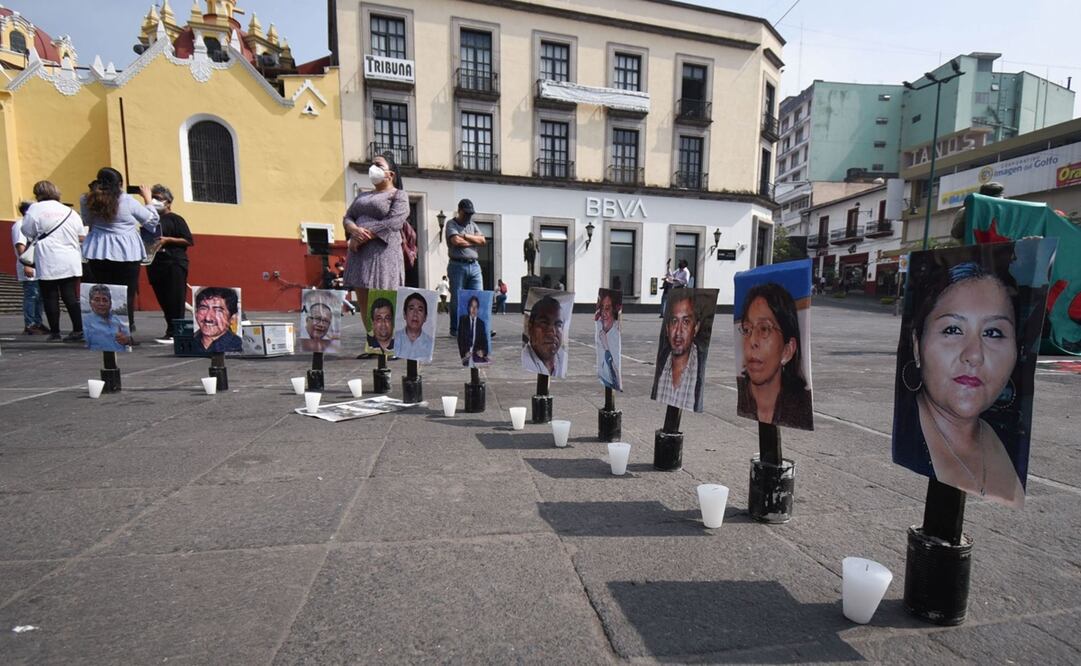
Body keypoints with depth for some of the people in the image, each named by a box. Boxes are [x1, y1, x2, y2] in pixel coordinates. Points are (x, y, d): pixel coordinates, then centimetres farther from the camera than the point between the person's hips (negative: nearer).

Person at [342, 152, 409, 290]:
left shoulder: (399, 195, 4)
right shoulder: (362, 196, 25)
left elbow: (392, 223, -11)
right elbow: (347, 218, 16)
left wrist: (362, 238, -12)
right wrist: (355, 230, -9)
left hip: (383, 254, -6)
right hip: (359, 255, 6)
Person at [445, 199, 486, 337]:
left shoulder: (472, 225, 20)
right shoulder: (451, 224, 3)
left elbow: (482, 240, 6)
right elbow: (456, 241, -14)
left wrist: (465, 235, -4)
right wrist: (474, 241, -1)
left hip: (474, 265, 5)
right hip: (458, 266, -5)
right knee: (457, 299, 0)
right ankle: (455, 330, 8)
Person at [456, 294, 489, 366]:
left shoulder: (481, 323, 17)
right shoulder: (462, 319, 11)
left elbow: (484, 341, 12)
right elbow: (460, 338, 4)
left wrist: (483, 351, -10)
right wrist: (465, 352, -12)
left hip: (477, 353, 2)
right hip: (466, 353, -2)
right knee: (468, 360, -33)